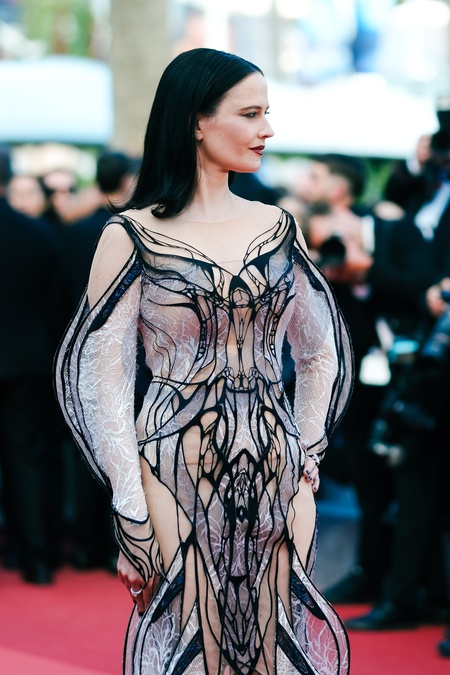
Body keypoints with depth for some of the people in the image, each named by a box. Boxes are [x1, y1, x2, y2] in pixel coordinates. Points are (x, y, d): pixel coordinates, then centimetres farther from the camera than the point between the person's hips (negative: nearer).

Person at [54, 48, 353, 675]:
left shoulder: (277, 227, 7)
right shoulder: (132, 236, -5)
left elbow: (320, 352, 18)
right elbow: (101, 377, -7)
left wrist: (307, 454, 9)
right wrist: (133, 519, -12)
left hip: (276, 475, 4)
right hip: (176, 475, -4)